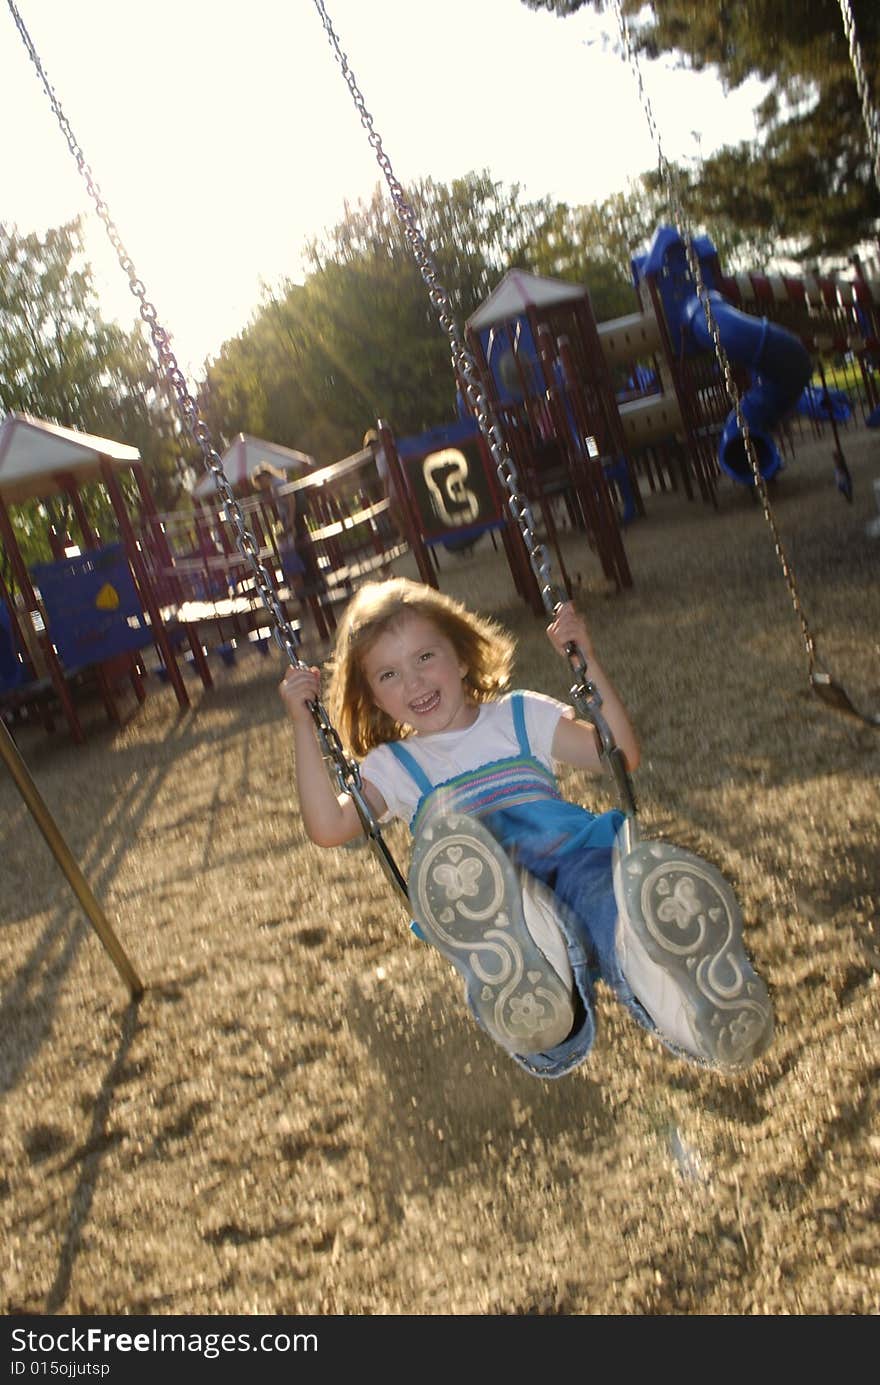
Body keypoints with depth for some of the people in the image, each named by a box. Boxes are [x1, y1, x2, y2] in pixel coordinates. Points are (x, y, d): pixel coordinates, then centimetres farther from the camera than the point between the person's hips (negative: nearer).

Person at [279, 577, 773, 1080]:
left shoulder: (522, 716, 27)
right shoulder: (394, 765, 25)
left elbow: (622, 754, 20)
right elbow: (328, 827, 8)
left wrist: (587, 662, 12)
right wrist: (304, 724, 8)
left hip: (575, 855, 2)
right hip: (486, 889, -1)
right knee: (444, 837, -39)